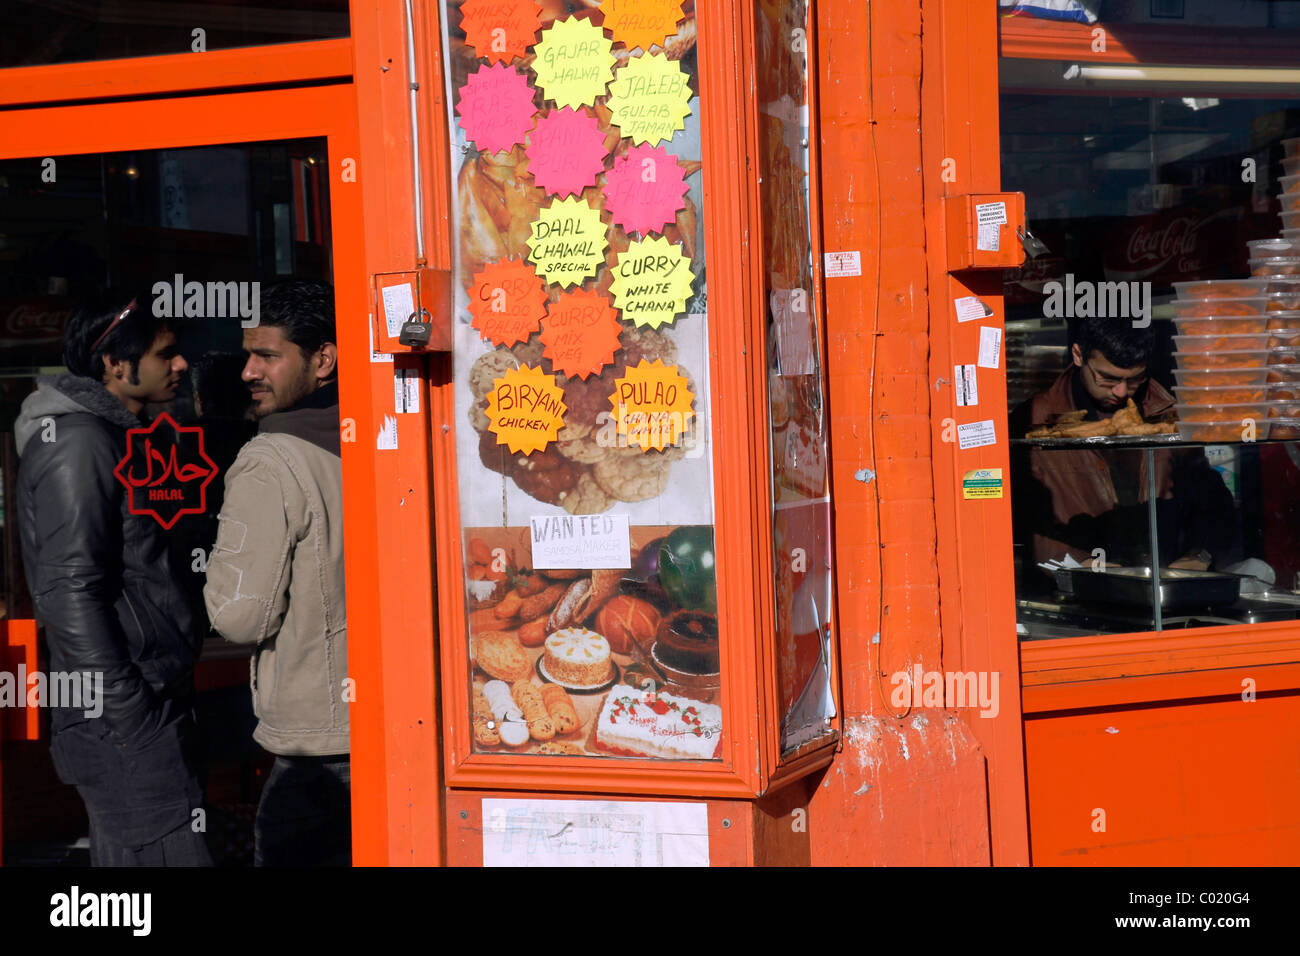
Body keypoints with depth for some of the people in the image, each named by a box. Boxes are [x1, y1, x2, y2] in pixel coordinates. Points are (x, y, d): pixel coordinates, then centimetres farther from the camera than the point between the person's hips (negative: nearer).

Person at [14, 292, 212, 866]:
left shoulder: (110, 435, 19)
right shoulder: (77, 441, -12)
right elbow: (70, 592, -20)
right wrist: (128, 712, -21)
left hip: (153, 700, 10)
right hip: (122, 714, -10)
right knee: (166, 854, -11)